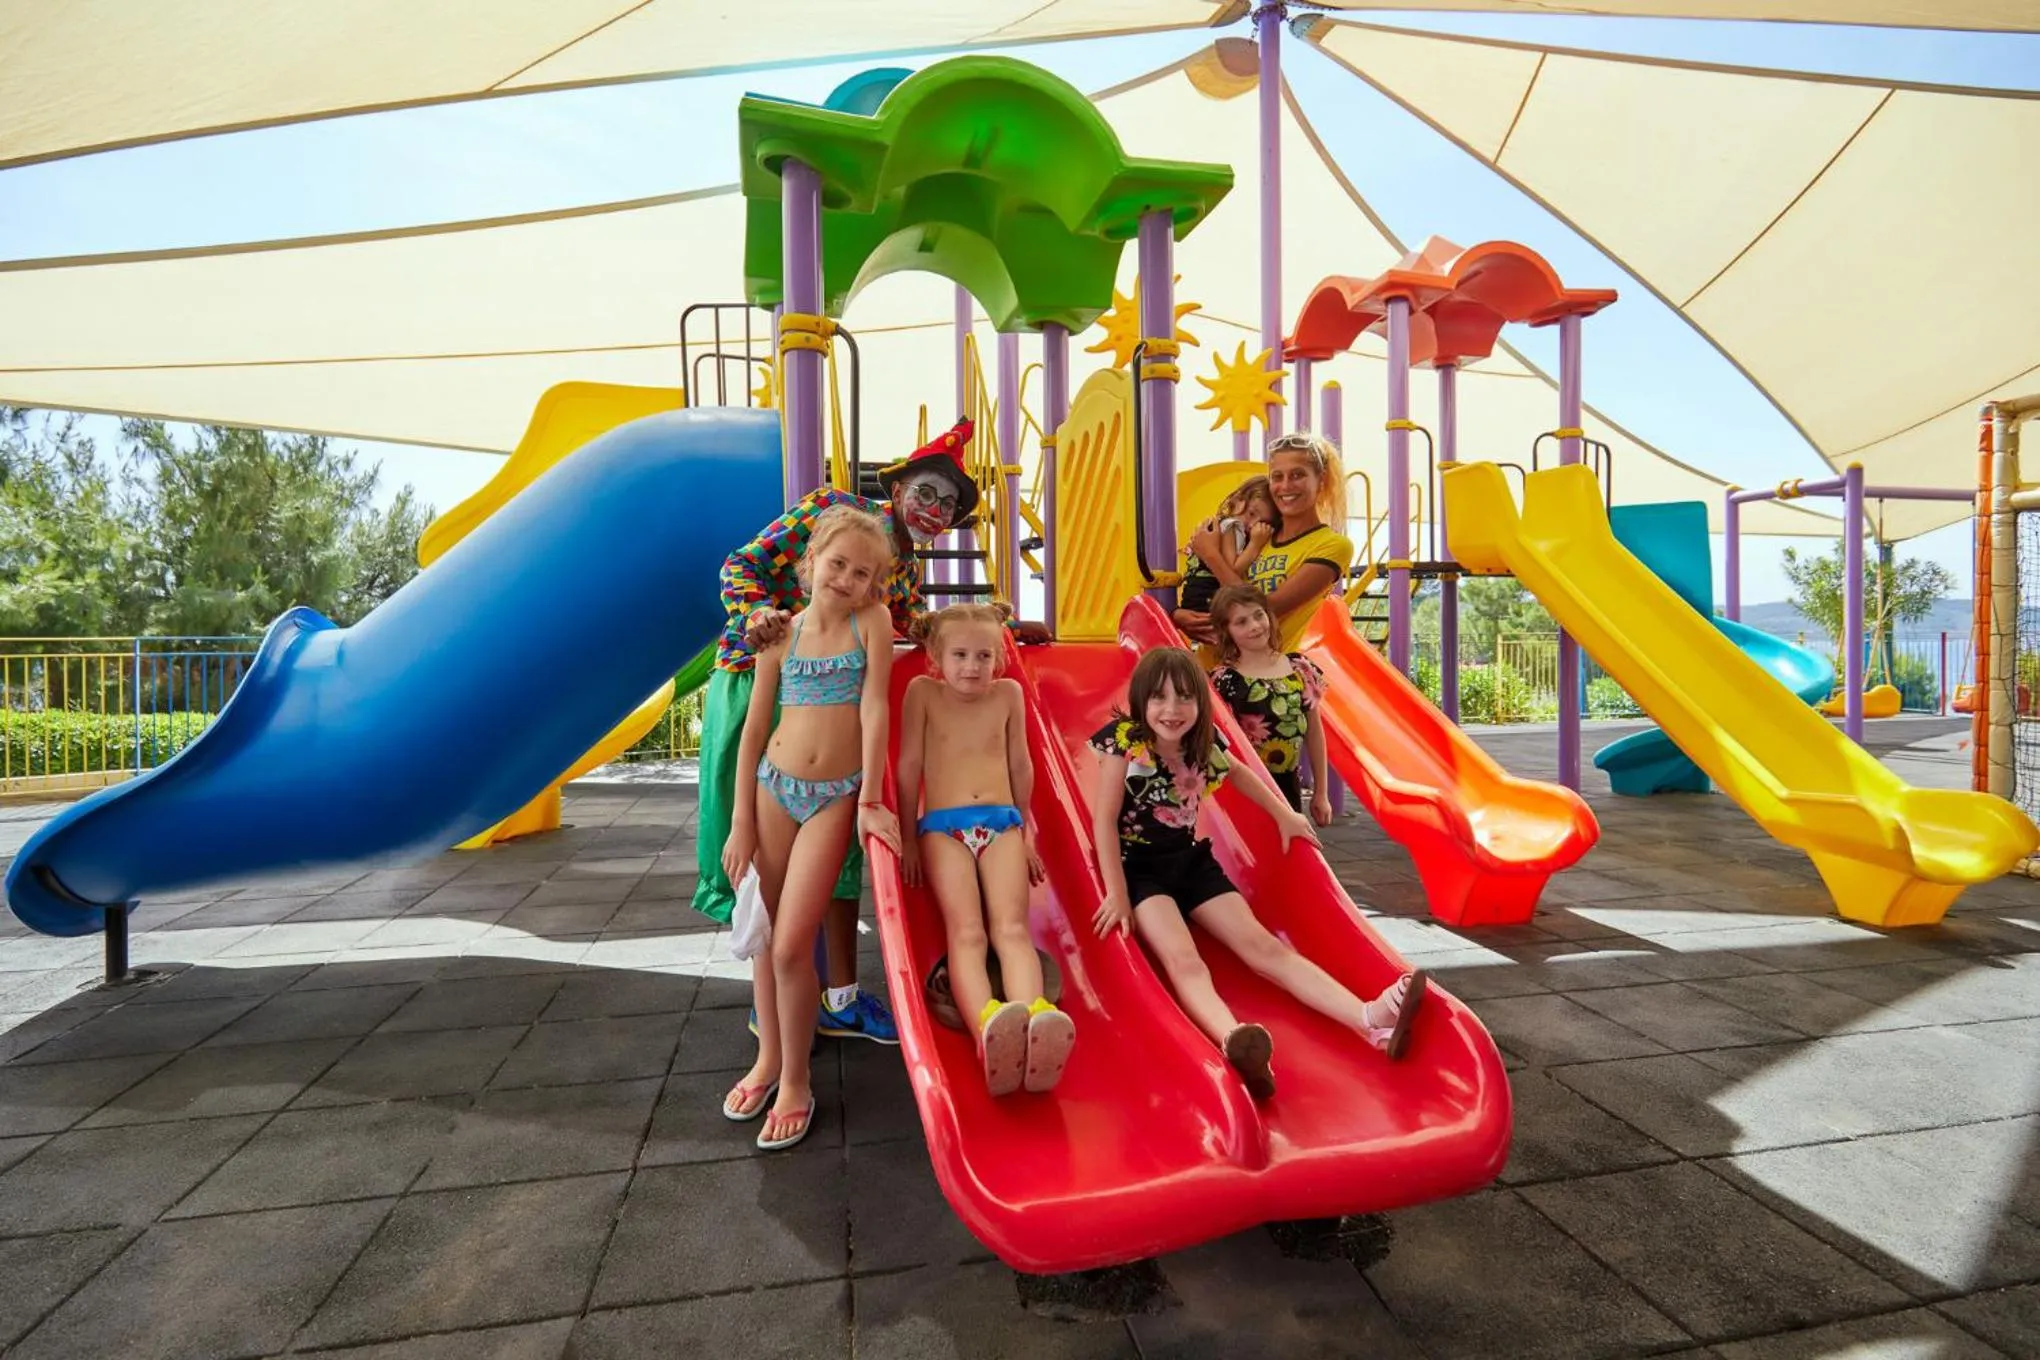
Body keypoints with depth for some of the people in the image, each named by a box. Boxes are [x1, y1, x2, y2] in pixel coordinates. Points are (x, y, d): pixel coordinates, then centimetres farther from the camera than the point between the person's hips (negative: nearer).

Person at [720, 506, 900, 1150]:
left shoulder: (872, 621, -3)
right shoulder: (782, 634, 3)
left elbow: (874, 707, -9)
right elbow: (753, 731, 4)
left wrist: (869, 800, -15)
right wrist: (741, 823, 3)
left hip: (835, 798, -3)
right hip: (774, 788, 3)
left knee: (792, 946, -6)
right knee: (762, 935, 12)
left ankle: (796, 1079, 16)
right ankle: (768, 1058, 34)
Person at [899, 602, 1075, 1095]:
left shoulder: (1009, 694, 11)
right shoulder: (923, 691, 5)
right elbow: (909, 766, 5)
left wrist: (1023, 831, 19)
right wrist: (908, 838, 5)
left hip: (1002, 822, 2)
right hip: (944, 826, -2)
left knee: (1012, 927, -21)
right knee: (966, 931, -24)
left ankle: (1036, 1022, -45)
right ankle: (989, 1026, -49)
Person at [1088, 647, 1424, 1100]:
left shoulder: (1203, 744, 0)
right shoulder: (1124, 740, -16)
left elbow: (1239, 774, 23)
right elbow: (1104, 818, -16)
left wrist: (1284, 816, 25)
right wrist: (1117, 893, -19)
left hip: (1193, 861, 6)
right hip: (1140, 867, -5)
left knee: (1264, 946, -8)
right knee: (1182, 960, -31)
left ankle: (1369, 1017, -22)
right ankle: (1234, 1045, -58)